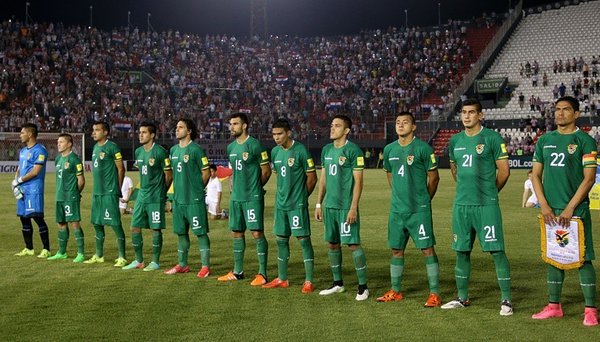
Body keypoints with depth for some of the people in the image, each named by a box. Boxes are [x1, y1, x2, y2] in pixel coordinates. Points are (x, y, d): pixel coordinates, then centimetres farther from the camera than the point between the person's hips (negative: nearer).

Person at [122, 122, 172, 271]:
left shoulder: (160, 152, -12)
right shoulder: (138, 152, 11)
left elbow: (169, 175, -7)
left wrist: (160, 191, 3)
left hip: (155, 198, -7)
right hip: (141, 196, 7)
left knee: (155, 229, 0)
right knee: (135, 228, 7)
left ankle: (155, 262, 10)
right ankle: (139, 261, 18)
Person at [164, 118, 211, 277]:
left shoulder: (196, 150, -9)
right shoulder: (173, 150, 12)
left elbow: (206, 173, -6)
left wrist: (197, 189, 1)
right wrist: (178, 189, 15)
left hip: (194, 200, -7)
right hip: (178, 198, 7)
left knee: (200, 232, -3)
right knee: (181, 232, 14)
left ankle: (205, 266, 1)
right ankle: (182, 264, 24)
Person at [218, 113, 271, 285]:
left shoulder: (255, 145, -10)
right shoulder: (231, 147, 12)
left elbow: (266, 170, -5)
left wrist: (254, 187, 5)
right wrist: (234, 186, 11)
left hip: (252, 198, -8)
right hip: (236, 198, 8)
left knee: (257, 233, -7)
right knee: (237, 233, 12)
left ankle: (262, 273, -2)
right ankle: (238, 271, 22)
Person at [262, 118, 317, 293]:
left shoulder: (300, 151, -12)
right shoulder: (275, 151, 8)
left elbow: (312, 177, -7)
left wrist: (301, 196, 3)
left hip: (297, 204, -7)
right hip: (280, 204, 7)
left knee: (303, 239, -4)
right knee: (281, 240, 11)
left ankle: (309, 281, 0)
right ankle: (282, 279, 22)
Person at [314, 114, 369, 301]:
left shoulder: (353, 150, -10)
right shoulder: (326, 150, 12)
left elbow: (358, 181, -12)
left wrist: (353, 207, -16)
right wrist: (319, 203, 14)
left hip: (346, 206, -7)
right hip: (329, 205, 7)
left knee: (353, 244, -6)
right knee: (332, 244, 12)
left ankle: (363, 287, 2)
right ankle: (337, 283, 25)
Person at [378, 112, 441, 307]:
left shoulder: (423, 148, -9)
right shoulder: (389, 150, 8)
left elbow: (434, 177, -2)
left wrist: (424, 200, 6)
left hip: (419, 210, -6)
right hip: (397, 209, 6)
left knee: (427, 249, -5)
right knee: (396, 250, 12)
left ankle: (434, 294, 0)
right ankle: (395, 291, 23)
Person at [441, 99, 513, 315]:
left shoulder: (492, 138, -5)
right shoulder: (455, 141, 11)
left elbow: (504, 171, -3)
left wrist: (489, 191, 7)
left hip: (486, 205, -6)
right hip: (461, 205, 6)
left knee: (496, 250, -6)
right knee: (461, 252, 11)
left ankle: (506, 300, 1)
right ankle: (462, 298, 22)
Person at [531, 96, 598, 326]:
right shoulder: (544, 141, 11)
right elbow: (536, 175, 10)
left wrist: (570, 208, -15)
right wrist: (544, 206, -2)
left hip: (576, 210, -5)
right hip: (551, 211, 5)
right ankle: (554, 306, 18)